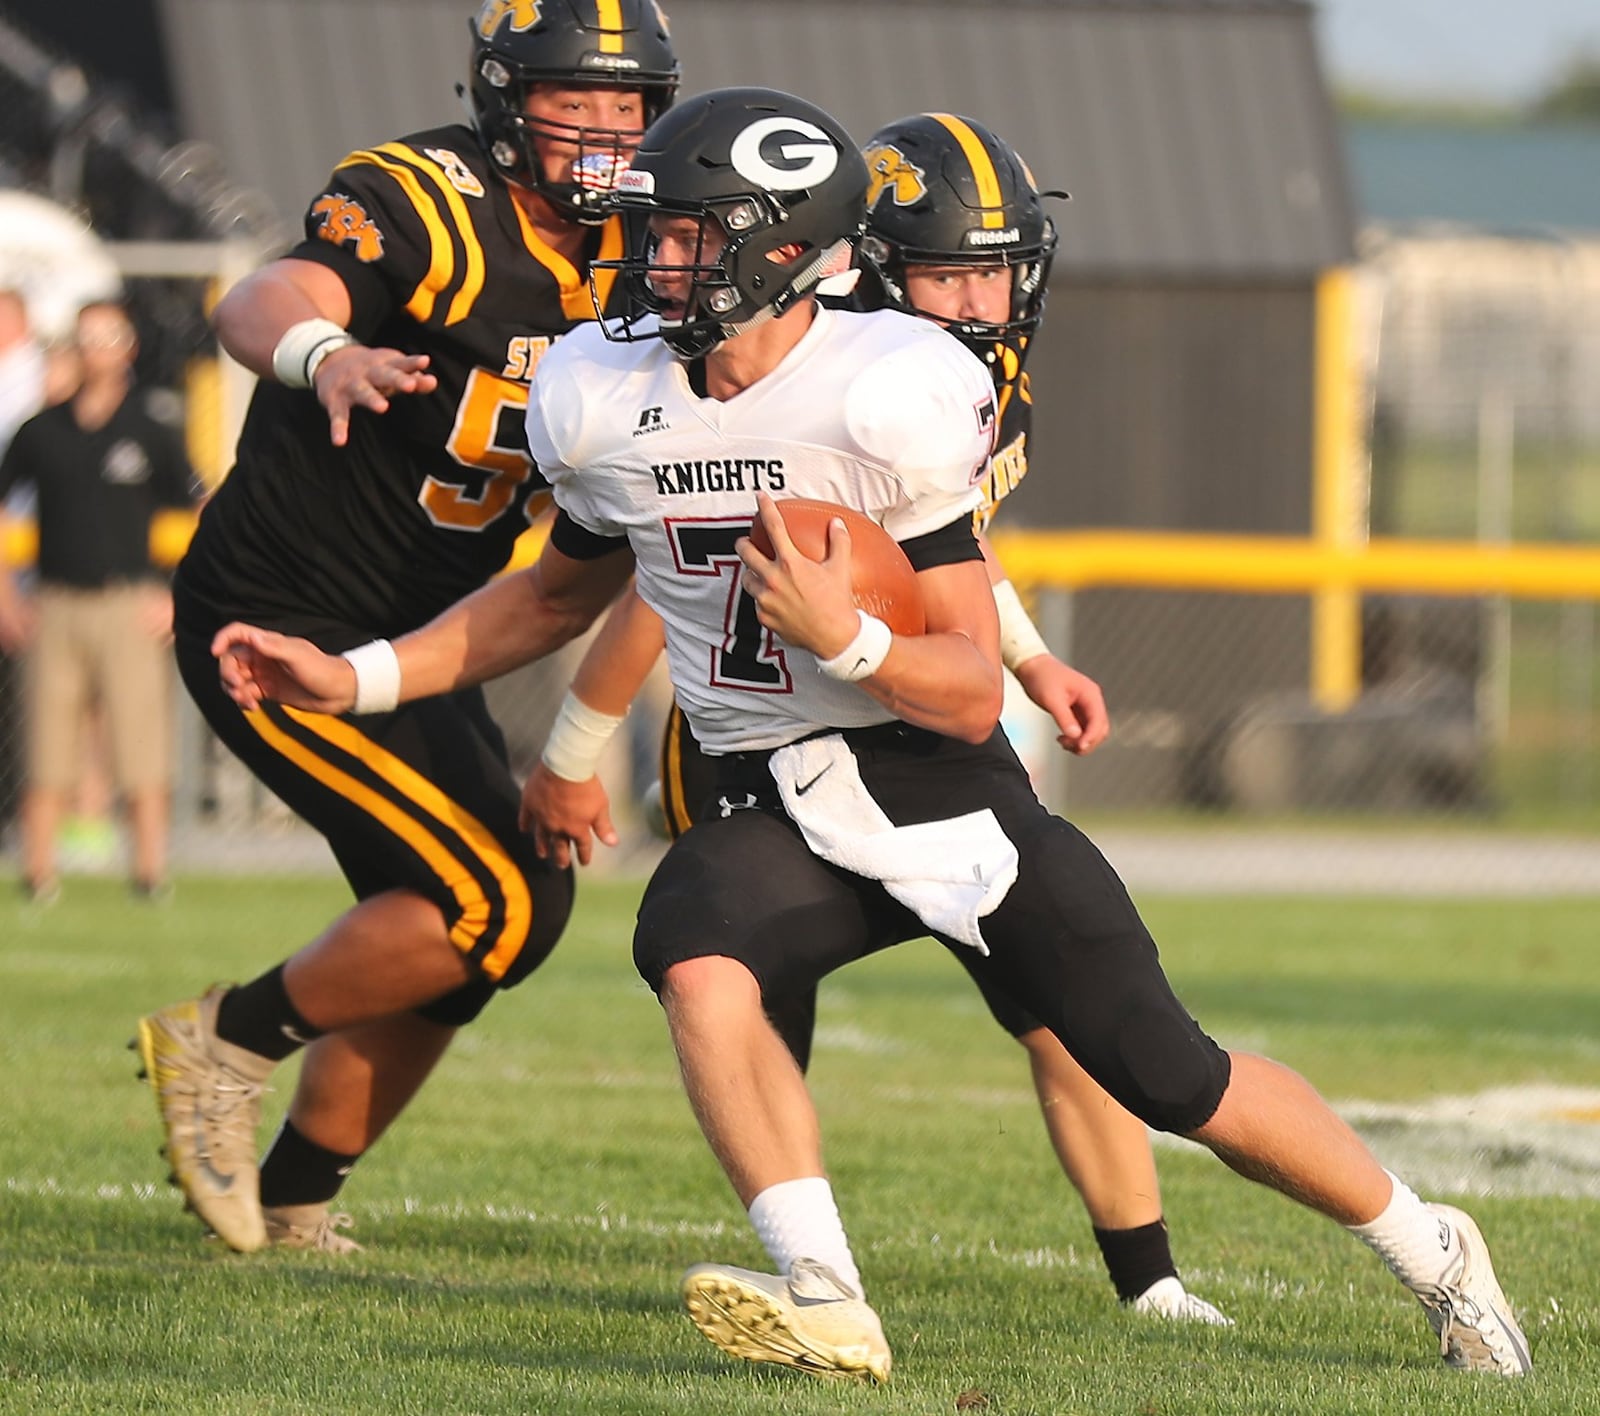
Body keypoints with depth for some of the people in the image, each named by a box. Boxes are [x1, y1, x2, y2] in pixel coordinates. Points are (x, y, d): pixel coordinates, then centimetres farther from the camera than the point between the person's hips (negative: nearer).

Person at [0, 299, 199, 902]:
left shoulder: (152, 435, 3)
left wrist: (181, 600, -1)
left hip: (131, 610, -2)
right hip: (57, 608, 2)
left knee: (143, 757, -5)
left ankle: (150, 870, -2)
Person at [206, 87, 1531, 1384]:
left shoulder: (884, 405, -19)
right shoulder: (610, 405, -3)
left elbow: (973, 696, -16)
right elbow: (557, 598, 19)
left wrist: (842, 638, -34)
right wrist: (355, 677, 11)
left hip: (944, 787, -4)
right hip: (776, 806, 4)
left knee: (1179, 1083, 0)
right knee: (699, 966, -31)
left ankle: (1431, 1250, 24)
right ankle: (825, 1302, -32)